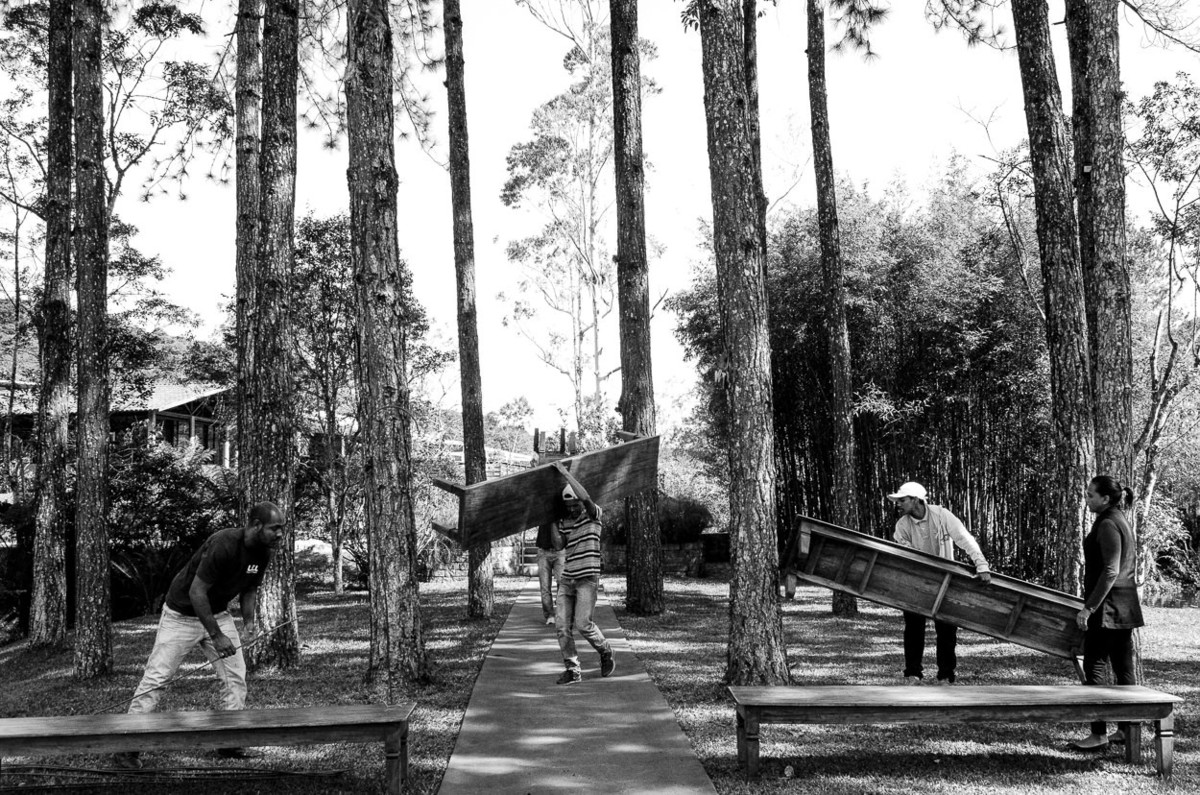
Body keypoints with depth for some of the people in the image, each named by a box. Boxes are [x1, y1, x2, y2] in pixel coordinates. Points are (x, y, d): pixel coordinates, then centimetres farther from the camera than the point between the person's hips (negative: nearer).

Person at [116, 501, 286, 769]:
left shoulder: (262, 553, -7)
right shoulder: (223, 544, -32)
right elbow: (196, 591, -30)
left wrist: (249, 620, -11)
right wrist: (216, 636, -29)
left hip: (217, 614, 7)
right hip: (182, 614, -7)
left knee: (235, 677, 1)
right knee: (156, 677, -6)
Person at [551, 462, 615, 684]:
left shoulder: (593, 515, -4)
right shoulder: (564, 523, 13)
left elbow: (585, 497, -23)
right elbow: (559, 544, 13)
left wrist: (565, 473, -20)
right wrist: (553, 522, 11)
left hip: (588, 579, -6)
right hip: (567, 579, 6)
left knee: (583, 623, -12)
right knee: (562, 624, -3)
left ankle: (606, 653, 15)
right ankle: (572, 669, 4)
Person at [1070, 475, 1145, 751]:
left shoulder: (1107, 525, -16)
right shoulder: (1120, 521, 14)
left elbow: (1110, 572, -22)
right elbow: (1131, 562, 21)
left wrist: (1088, 607, -22)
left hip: (1107, 605, -10)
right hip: (1125, 605, 10)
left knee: (1094, 666, -5)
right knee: (1123, 666, 12)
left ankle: (1099, 734, -4)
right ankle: (1128, 729, 18)